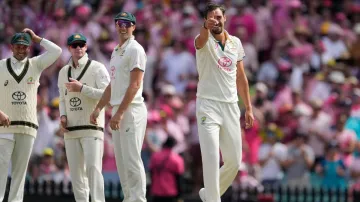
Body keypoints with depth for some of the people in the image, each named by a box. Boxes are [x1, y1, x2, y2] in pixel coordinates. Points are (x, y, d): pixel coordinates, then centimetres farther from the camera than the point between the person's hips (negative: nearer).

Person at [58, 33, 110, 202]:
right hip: (71, 130, 6)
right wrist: (62, 116, 4)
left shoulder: (97, 68, -3)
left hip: (92, 128, -6)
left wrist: (81, 88, -19)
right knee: (75, 170, 5)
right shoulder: (64, 72, 15)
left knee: (93, 167, -16)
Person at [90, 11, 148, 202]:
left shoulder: (135, 50, -8)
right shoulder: (116, 52, 20)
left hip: (131, 110, -9)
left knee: (131, 159, -12)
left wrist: (120, 112, -20)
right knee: (121, 161, 9)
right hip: (118, 111, 9)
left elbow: (135, 85, -16)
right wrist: (98, 108, 16)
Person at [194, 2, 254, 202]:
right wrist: (206, 27, -57)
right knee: (211, 161, -13)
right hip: (208, 105, -5)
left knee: (234, 162, 9)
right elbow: (201, 40, -34)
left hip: (231, 107, 5)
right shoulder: (204, 41, -7)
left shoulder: (236, 43, 9)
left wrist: (248, 108, 12)